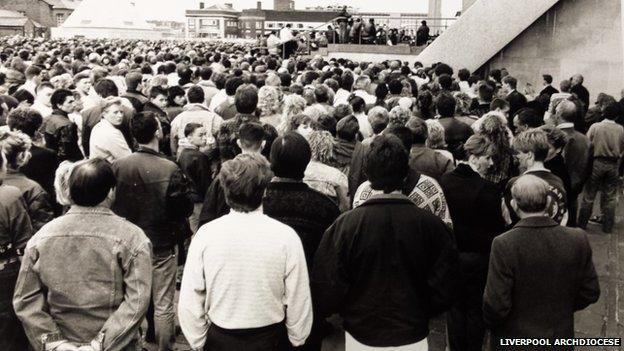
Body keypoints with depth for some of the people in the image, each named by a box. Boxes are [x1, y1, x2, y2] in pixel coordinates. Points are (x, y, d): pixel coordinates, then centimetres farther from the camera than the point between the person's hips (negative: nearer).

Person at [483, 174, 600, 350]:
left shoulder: (504, 245, -25)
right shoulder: (578, 240, -13)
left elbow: (496, 304, -21)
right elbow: (590, 293, -2)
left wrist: (491, 323, 0)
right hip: (561, 337, 3)